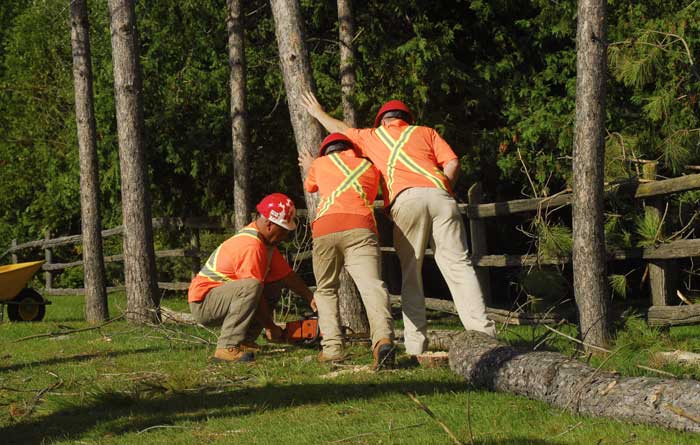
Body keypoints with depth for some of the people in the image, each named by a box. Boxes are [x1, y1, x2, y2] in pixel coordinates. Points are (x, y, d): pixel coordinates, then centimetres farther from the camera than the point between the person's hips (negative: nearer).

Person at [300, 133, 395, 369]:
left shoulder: (320, 164, 26)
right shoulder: (369, 167, 28)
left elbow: (309, 187, 47)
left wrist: (309, 169, 70)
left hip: (324, 229, 0)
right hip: (360, 228, 0)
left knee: (326, 289, 18)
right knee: (372, 285, -17)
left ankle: (332, 347, 2)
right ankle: (383, 338, -42)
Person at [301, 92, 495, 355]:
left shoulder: (373, 136, 29)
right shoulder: (426, 133, 28)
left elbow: (341, 130, 48)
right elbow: (452, 162, 12)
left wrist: (318, 113, 64)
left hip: (406, 199, -1)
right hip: (440, 195, 1)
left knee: (410, 272, 2)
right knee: (458, 264, -2)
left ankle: (416, 343, -5)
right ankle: (481, 329, -15)